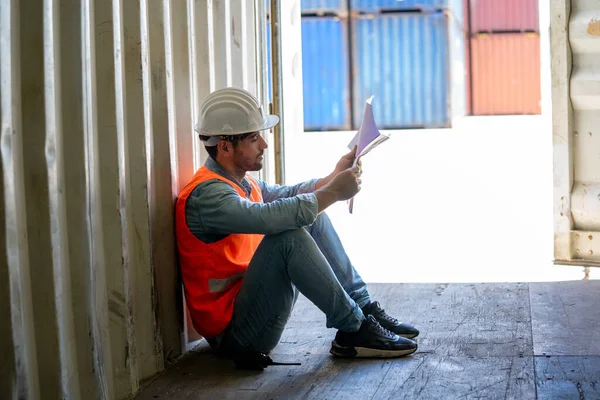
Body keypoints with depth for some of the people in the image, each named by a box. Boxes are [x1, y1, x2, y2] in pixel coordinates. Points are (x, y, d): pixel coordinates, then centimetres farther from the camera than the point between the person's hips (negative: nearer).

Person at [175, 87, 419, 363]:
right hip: (231, 329, -10)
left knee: (313, 218, 11)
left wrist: (334, 177, 4)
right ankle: (353, 330, -16)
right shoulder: (206, 194, -22)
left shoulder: (239, 181, 9)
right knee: (288, 236, -29)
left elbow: (285, 195, 20)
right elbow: (270, 217, -35)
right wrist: (333, 192, -24)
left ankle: (364, 308, 8)